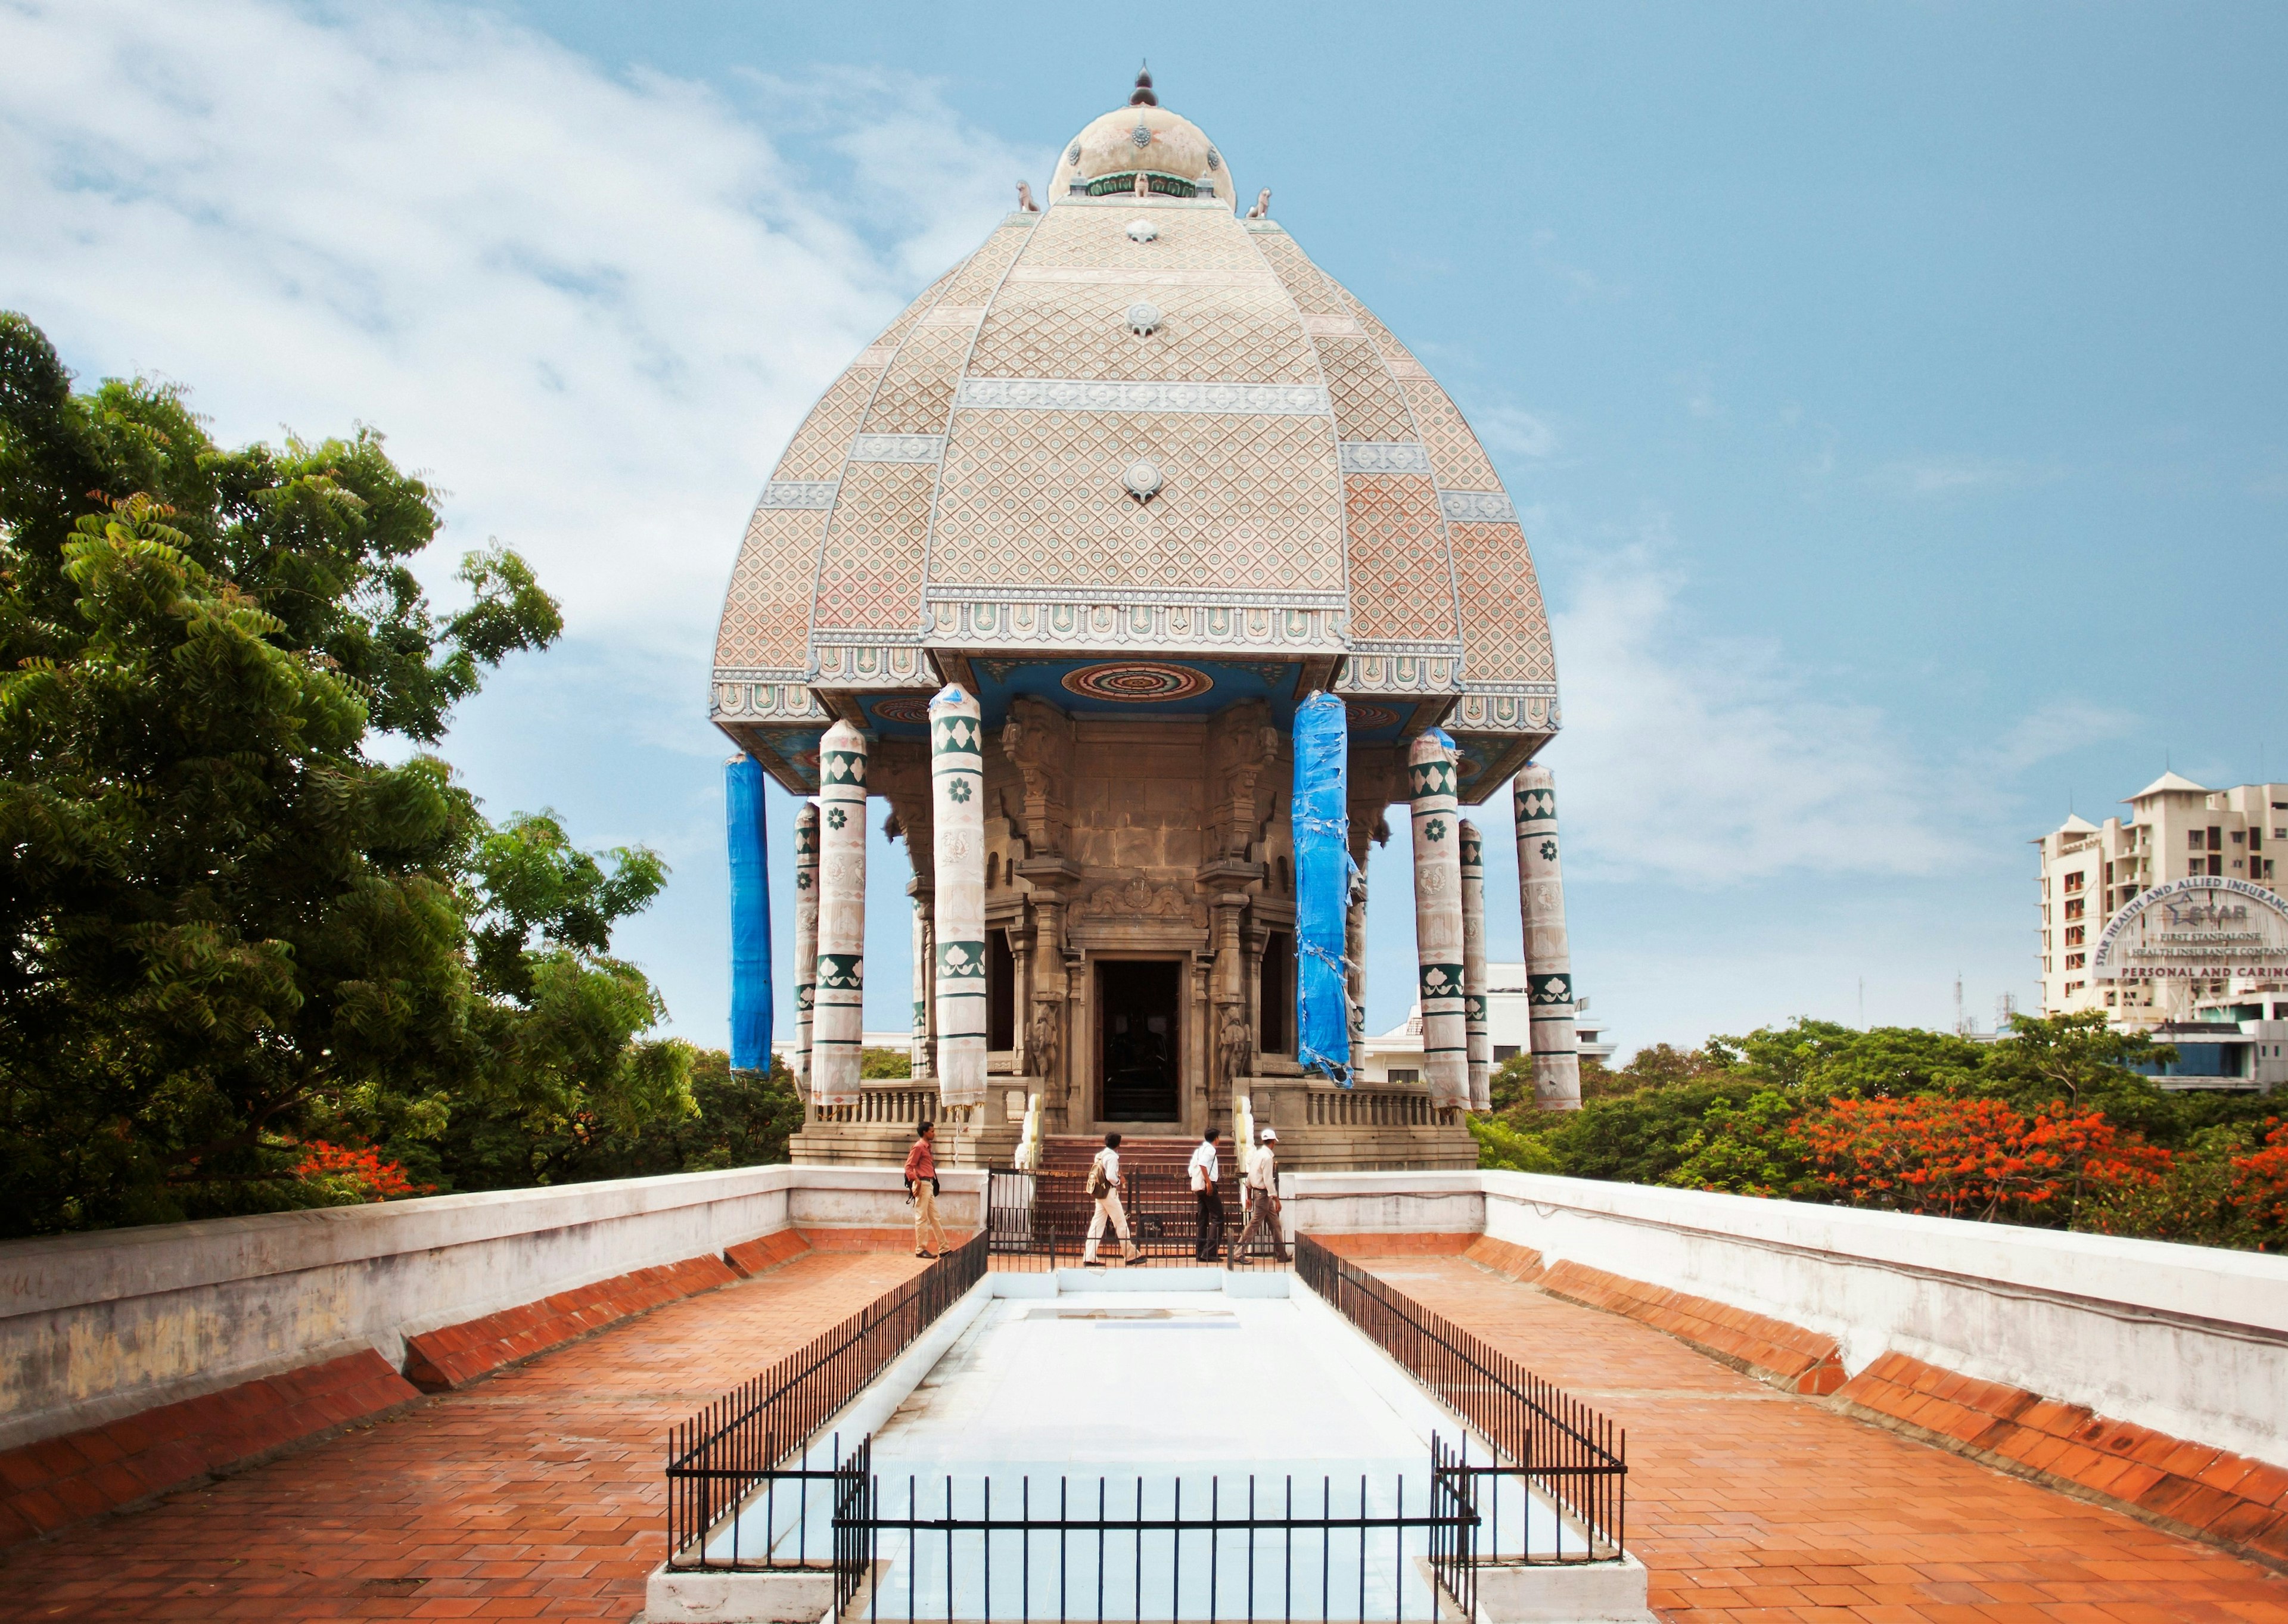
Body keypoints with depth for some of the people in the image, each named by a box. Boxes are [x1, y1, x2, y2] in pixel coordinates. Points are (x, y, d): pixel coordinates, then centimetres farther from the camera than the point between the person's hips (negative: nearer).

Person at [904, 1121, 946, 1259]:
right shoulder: (919, 1147, -9)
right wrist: (917, 1182, -23)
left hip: (929, 1185, 10)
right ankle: (921, 1249, -1)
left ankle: (943, 1249, 15)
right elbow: (909, 1166, -15)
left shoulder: (928, 1147, 18)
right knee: (922, 1217, -5)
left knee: (934, 1217, 11)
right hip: (922, 1185, -10)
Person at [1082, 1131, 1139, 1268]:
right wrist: (1118, 1182, -4)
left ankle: (1089, 1258, 0)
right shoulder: (1112, 1157, -14)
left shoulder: (1100, 1155, 10)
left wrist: (1115, 1181, 8)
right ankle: (1130, 1256, 12)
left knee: (1097, 1225, 5)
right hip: (1110, 1193, -8)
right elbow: (1111, 1176, -24)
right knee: (1121, 1225, 3)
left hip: (1099, 1193, 8)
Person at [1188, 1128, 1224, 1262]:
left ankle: (1200, 1253, 10)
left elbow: (1191, 1169, 18)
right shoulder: (1209, 1149, -7)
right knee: (1218, 1217, -9)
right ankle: (1210, 1252, -17)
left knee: (1203, 1218, 11)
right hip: (1208, 1186, -9)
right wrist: (1208, 1182, -26)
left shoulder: (1199, 1150, 20)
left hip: (1198, 1186, 9)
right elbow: (1202, 1164, -24)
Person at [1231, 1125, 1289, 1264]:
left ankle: (1281, 1254, 19)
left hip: (1257, 1192, 10)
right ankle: (1238, 1253, -3)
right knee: (1254, 1224, -5)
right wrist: (1276, 1199, -17)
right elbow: (1268, 1181, -21)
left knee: (1275, 1224, 14)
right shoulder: (1267, 1157, -17)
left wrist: (1249, 1197, 20)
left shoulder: (1257, 1154, 11)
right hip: (1263, 1194, -10)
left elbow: (1249, 1177, 14)